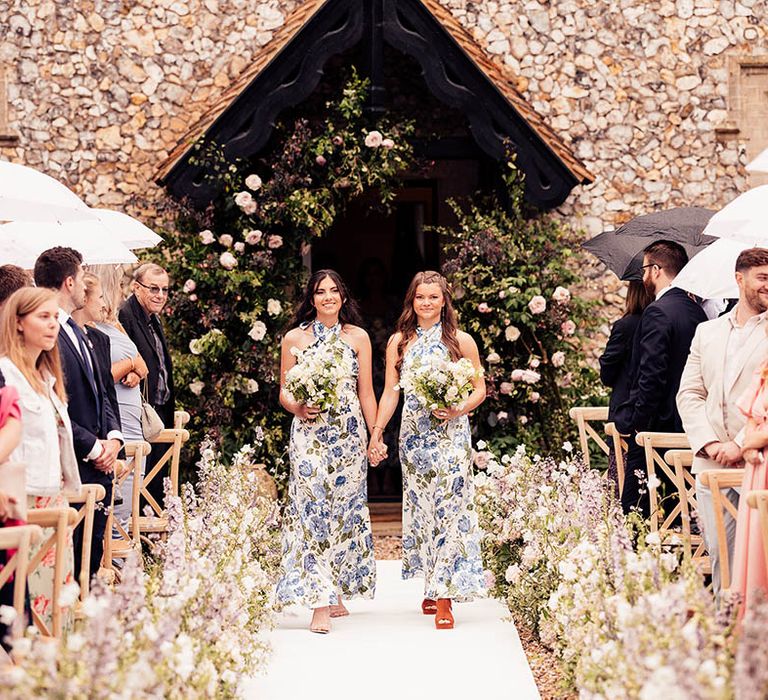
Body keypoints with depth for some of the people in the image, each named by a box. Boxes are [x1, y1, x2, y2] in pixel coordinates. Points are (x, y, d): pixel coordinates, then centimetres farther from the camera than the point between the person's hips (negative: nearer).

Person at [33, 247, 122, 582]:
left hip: (98, 466, 10)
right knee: (68, 559, -5)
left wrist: (113, 437, 5)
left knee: (92, 556, 13)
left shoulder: (76, 331, 16)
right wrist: (93, 448, -14)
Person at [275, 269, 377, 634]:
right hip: (310, 434, -2)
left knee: (345, 509, 5)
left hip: (349, 435, 2)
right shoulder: (294, 338, 4)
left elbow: (366, 392, 9)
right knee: (313, 509, -11)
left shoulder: (358, 337, 8)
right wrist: (298, 408, -14)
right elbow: (284, 391, 7)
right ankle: (320, 603, -15)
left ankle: (336, 592, 17)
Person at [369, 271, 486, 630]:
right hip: (413, 434, 3)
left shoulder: (461, 341, 2)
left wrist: (458, 410, -13)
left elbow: (479, 389, 4)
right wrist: (377, 432, 0)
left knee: (448, 508, -8)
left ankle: (444, 598, -8)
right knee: (420, 507, 6)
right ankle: (432, 588, 17)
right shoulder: (399, 342, 9)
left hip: (450, 435, -3)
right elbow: (390, 392, 8)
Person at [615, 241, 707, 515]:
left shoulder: (657, 312, -14)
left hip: (655, 428, -9)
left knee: (636, 508, -6)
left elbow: (651, 376, -20)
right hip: (686, 426, 9)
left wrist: (634, 423, -14)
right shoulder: (696, 310, 12)